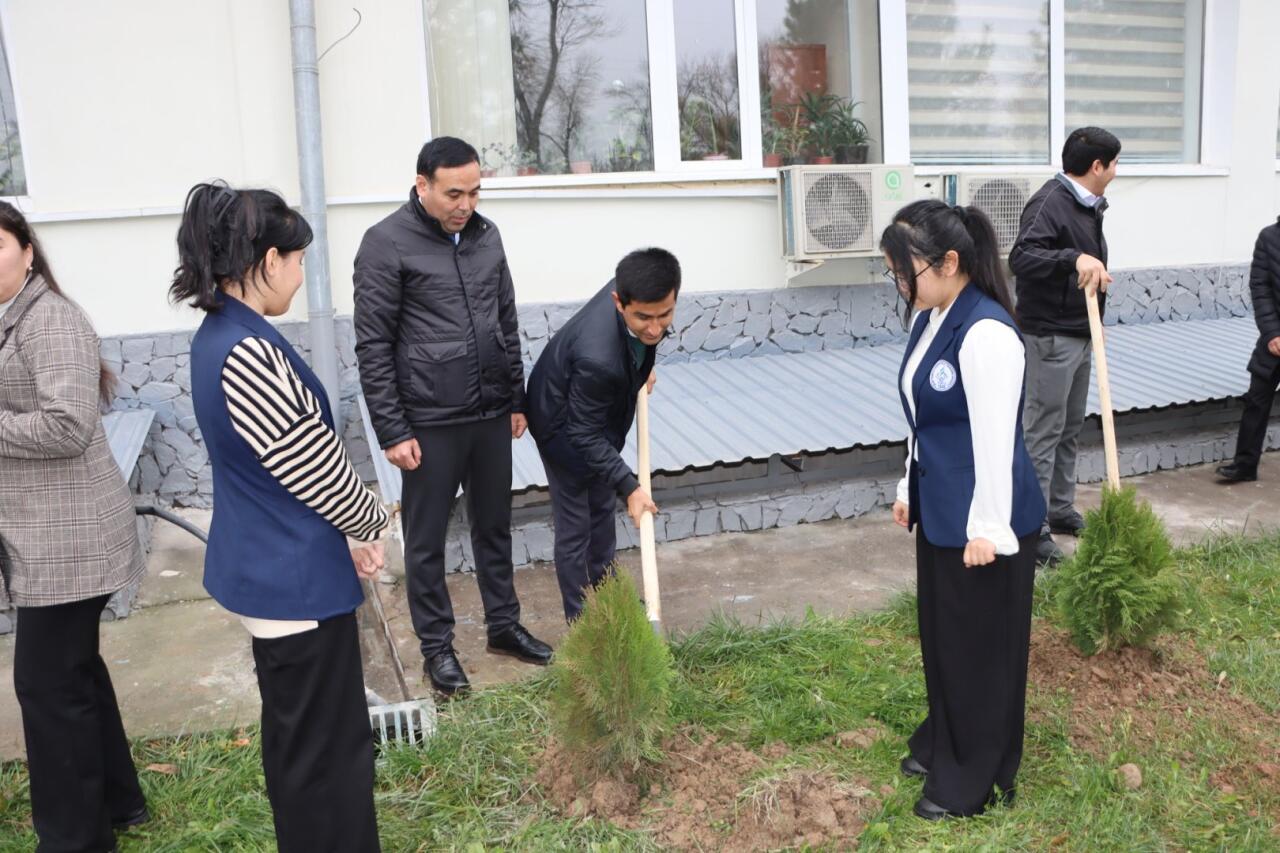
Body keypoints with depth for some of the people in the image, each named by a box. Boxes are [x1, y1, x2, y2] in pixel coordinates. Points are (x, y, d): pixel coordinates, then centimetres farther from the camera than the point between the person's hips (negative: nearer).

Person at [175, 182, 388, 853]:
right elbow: (316, 469, -20)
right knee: (328, 744, 5)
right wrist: (370, 525, 0)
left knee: (294, 732, 25)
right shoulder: (249, 353, -26)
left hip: (263, 568, 10)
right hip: (295, 579, -10)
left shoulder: (220, 335, 6)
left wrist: (348, 534, 8)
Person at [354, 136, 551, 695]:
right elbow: (373, 347, -11)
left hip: (491, 415, 6)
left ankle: (504, 625, 33)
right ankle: (436, 646, 24)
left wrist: (516, 399, 14)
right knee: (426, 540, 8)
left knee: (494, 526, 17)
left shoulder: (486, 235, 7)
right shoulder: (386, 244, -10)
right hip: (429, 422, -5)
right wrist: (392, 432, -13)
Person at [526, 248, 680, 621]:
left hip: (600, 413, 9)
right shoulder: (597, 356, -45)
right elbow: (584, 435, -31)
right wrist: (630, 487, -31)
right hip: (563, 426, -8)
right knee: (575, 528, 2)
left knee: (603, 509, 22)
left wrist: (642, 367, 9)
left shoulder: (632, 290, -25)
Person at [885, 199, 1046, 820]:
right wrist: (910, 488, 18)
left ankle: (976, 779, 27)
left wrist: (988, 528, -19)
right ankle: (943, 744, 43)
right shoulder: (931, 319, 4)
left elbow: (994, 437, -23)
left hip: (982, 518, -9)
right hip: (939, 508, 9)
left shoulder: (986, 332, -25)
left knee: (982, 644, 8)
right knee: (940, 632, 22)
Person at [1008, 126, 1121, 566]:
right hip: (1050, 337, -10)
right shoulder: (1049, 202, -18)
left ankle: (1060, 509, 30)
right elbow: (1021, 257, -33)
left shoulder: (1087, 205, 13)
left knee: (1070, 429, 17)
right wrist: (1075, 259, -44)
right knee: (1042, 432, -5)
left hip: (1079, 334, 10)